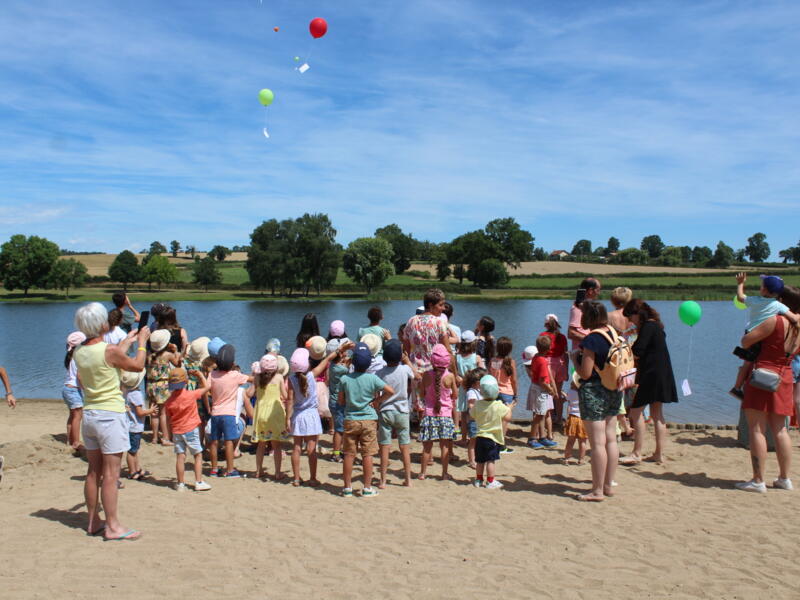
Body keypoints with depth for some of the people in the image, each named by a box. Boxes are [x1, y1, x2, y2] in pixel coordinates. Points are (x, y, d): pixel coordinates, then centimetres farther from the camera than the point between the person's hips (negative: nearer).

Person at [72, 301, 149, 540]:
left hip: (89, 415, 7)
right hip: (111, 415, -7)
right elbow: (137, 365, -3)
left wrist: (128, 340, 29)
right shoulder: (110, 350, -18)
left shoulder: (78, 352, 3)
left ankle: (93, 522, 25)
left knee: (94, 471, 15)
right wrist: (142, 341, 12)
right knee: (110, 474, -1)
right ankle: (113, 526, 5)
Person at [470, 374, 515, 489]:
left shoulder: (477, 404, -4)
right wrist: (509, 408, 10)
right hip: (492, 438, -4)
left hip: (480, 437, 4)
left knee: (480, 460, 14)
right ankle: (490, 481, 6)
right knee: (491, 460, 1)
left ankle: (478, 480, 22)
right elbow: (507, 418, -8)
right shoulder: (499, 406, -15)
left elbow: (472, 414, 12)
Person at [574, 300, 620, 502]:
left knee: (597, 443, -4)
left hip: (594, 392, -9)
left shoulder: (591, 340, -17)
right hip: (614, 391, 9)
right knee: (611, 440, 13)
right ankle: (608, 485, 23)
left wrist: (575, 358, -1)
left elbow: (585, 373, -18)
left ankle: (597, 491, 2)